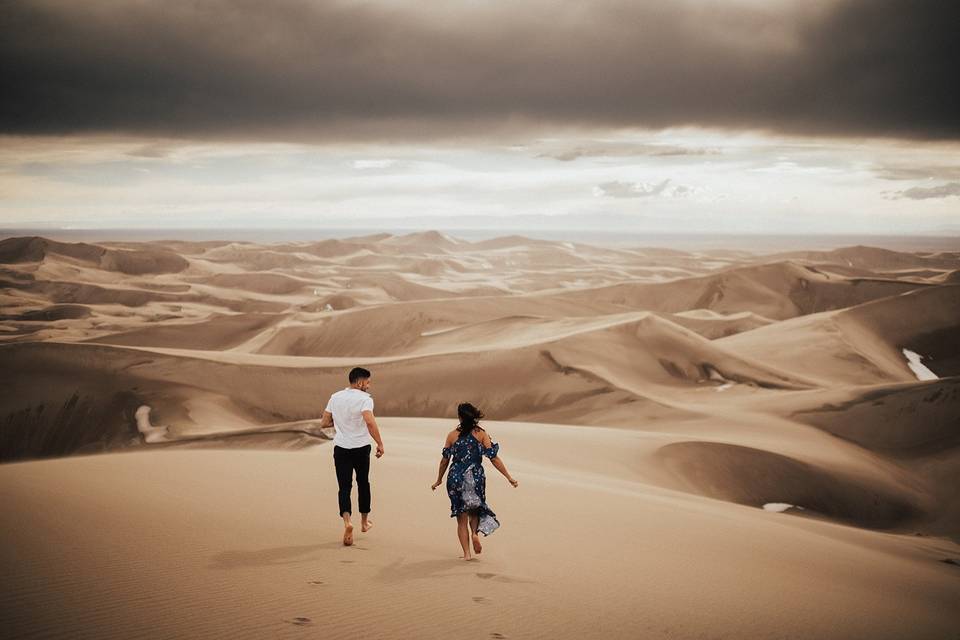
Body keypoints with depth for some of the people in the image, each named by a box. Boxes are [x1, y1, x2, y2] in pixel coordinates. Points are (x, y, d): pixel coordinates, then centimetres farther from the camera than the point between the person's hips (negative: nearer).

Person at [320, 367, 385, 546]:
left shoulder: (335, 397, 5)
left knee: (344, 486, 2)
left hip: (341, 449, 3)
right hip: (361, 448, -3)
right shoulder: (364, 398, -11)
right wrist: (380, 444, -20)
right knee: (363, 483, 18)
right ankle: (364, 521, 31)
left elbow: (324, 422, 8)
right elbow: (370, 422, -26)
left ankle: (347, 521, -22)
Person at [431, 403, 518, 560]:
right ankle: (475, 533, -5)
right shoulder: (481, 434, -3)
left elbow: (445, 460, 3)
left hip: (456, 478, 0)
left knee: (462, 518, 9)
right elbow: (494, 458, -7)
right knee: (475, 509, 24)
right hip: (476, 477, 0)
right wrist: (509, 477, -3)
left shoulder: (452, 435, -2)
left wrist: (439, 480, 17)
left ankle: (466, 553, 5)